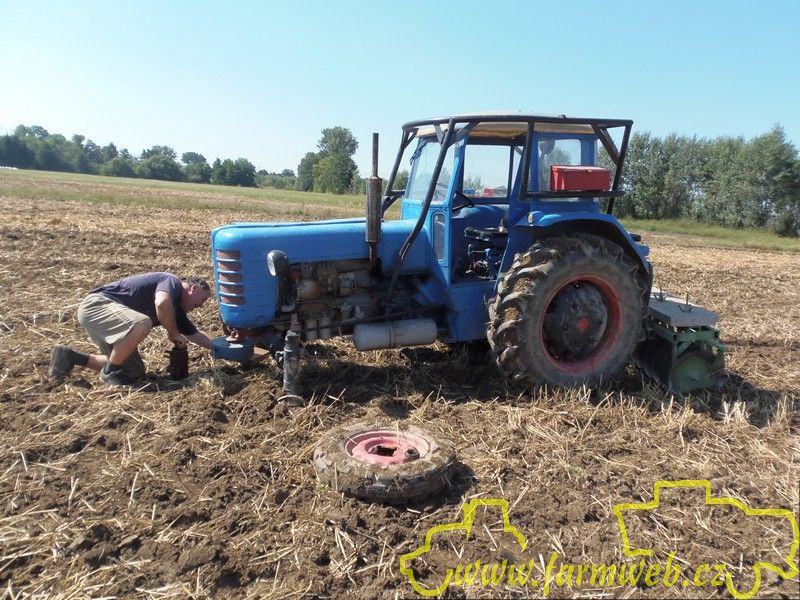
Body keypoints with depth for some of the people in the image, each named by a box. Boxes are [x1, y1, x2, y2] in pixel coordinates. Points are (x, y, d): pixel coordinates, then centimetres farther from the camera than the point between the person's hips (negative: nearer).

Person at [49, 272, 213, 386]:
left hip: (109, 316, 10)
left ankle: (70, 357, 19)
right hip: (96, 304, -10)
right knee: (142, 323, -37)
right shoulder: (172, 282, -13)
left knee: (136, 372, 11)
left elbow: (196, 335, 26)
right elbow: (162, 303, -35)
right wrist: (174, 334, -20)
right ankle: (109, 372, -13)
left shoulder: (177, 309, 15)